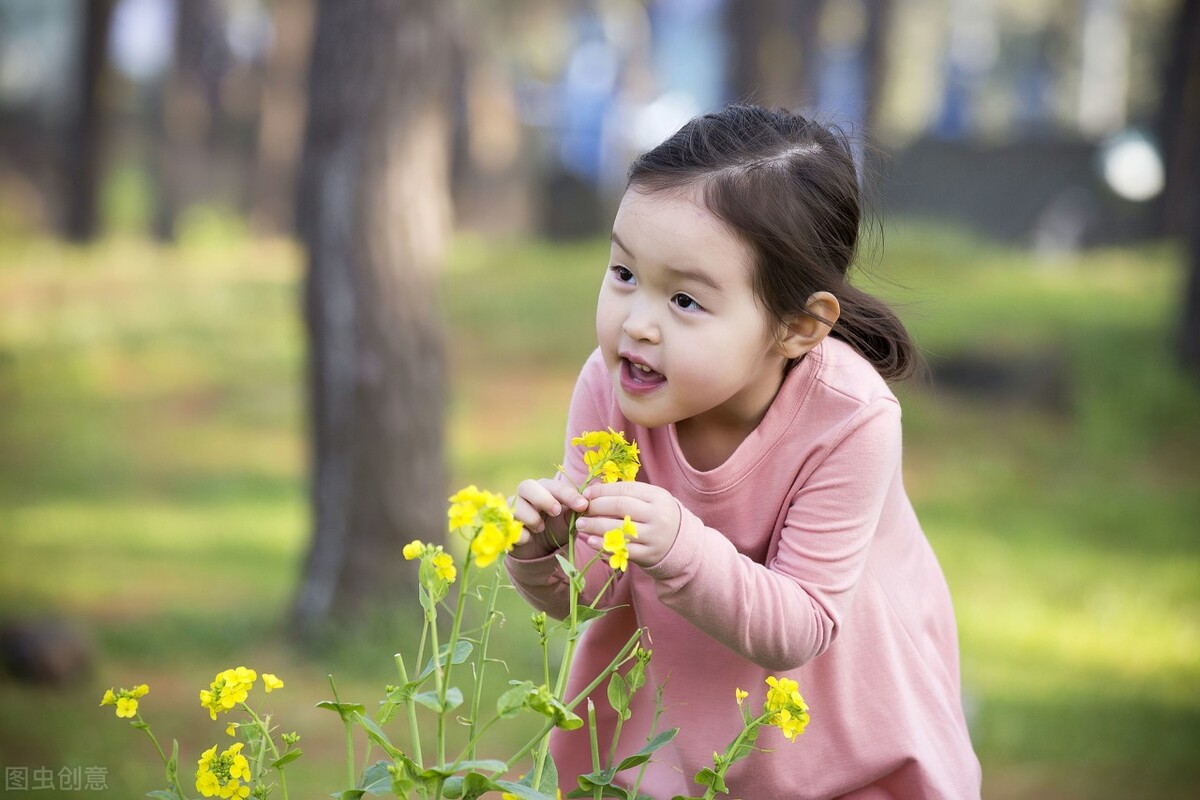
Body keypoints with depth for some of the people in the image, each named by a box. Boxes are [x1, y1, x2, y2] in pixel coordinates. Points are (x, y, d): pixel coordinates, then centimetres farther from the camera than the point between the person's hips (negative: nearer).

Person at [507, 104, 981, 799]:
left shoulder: (850, 420, -34)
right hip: (680, 677, 3)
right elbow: (590, 593, -15)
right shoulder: (610, 387, -24)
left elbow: (797, 630, -30)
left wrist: (680, 552, -46)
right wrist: (544, 556, -37)